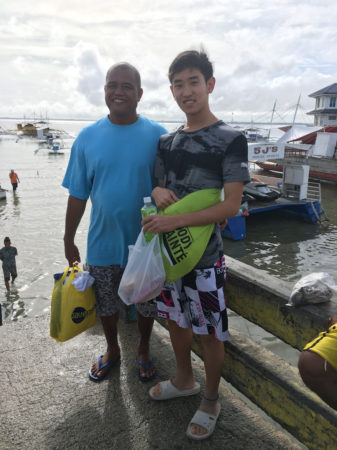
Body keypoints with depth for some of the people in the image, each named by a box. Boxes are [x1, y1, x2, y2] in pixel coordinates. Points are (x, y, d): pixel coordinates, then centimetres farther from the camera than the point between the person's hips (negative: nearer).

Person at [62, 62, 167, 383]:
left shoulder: (157, 136, -8)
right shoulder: (88, 137, -4)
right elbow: (77, 195, 0)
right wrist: (69, 241, 4)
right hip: (103, 244, 2)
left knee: (146, 303, 17)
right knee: (105, 303, 19)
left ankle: (144, 350, 44)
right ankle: (112, 350, 46)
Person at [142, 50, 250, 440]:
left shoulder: (231, 140, -11)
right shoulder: (167, 142, 6)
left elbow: (231, 206, -17)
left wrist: (176, 220, -26)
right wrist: (158, 192, -9)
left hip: (204, 255, -5)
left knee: (210, 331, 9)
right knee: (176, 318, 20)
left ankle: (211, 402, 33)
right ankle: (184, 380, 46)